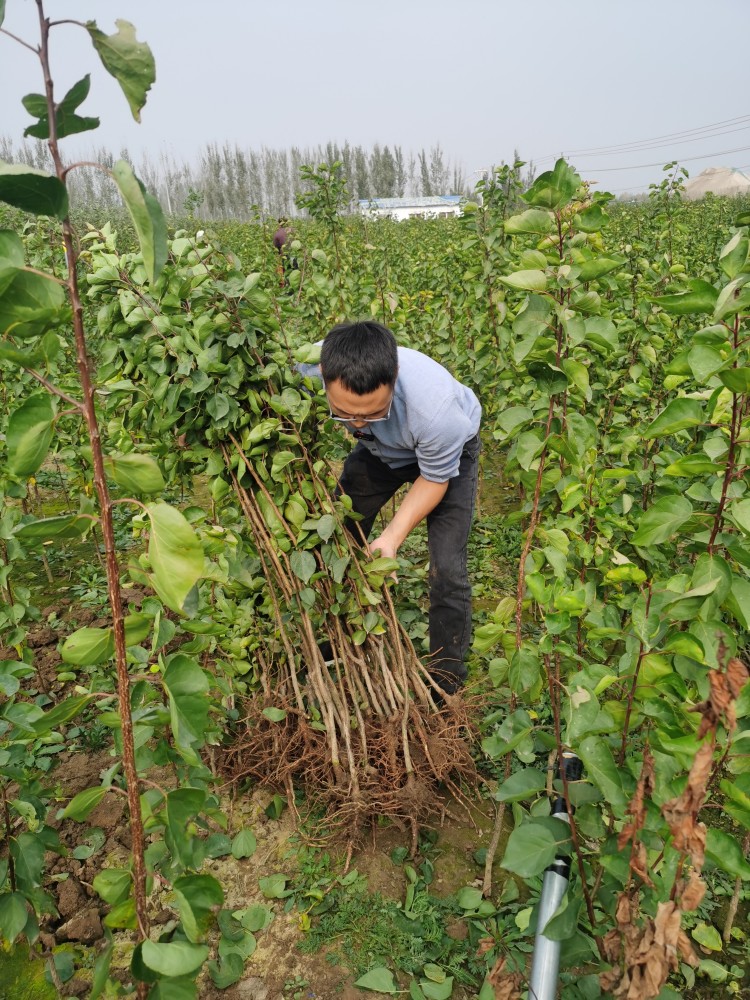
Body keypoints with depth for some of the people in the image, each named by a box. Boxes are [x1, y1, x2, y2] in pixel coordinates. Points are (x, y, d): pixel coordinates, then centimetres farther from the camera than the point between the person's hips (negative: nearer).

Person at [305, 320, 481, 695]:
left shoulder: (435, 405, -45)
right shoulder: (307, 367, -35)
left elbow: (435, 479, -23)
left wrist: (393, 536, -29)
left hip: (447, 452, -4)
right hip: (380, 448, 4)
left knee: (447, 566, -13)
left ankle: (447, 674, 10)